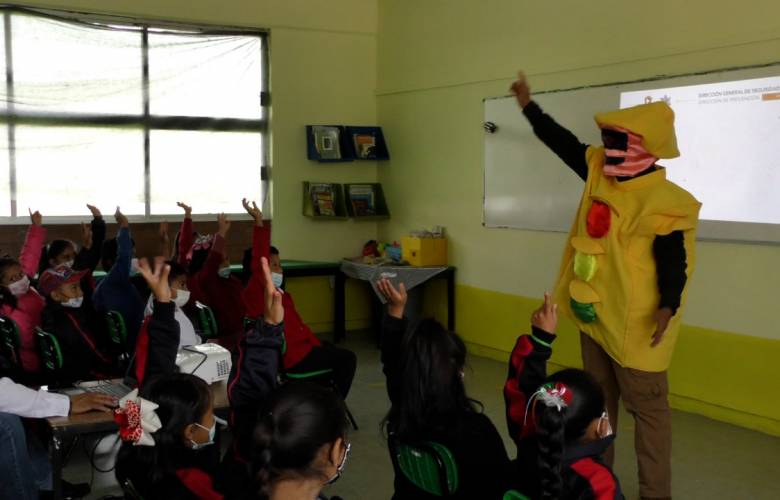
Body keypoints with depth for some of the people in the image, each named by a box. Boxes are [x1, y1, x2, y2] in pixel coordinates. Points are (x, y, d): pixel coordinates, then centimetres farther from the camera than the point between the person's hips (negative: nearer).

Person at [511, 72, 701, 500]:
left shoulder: (664, 203, -20)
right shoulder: (600, 172, 2)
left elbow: (674, 263, -21)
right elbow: (564, 144, 12)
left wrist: (668, 306, -35)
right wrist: (528, 106, 14)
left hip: (634, 326, -8)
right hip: (594, 314, 9)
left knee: (647, 407, 2)